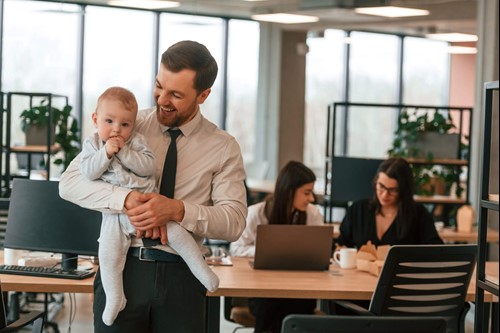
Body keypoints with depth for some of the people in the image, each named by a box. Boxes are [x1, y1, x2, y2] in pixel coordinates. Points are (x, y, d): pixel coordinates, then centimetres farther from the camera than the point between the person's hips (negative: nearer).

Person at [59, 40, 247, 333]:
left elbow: (234, 221, -6)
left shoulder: (223, 148, 2)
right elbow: (70, 182, -4)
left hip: (180, 276, 0)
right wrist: (127, 199, -21)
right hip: (122, 268, 0)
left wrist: (178, 210, -23)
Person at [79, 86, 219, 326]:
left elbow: (148, 166, -11)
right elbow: (87, 172, -10)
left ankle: (204, 272, 7)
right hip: (115, 214, 0)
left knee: (177, 233, -9)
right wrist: (106, 153, -20)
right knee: (108, 255, -9)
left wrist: (124, 152, -18)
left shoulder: (136, 141, 2)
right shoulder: (92, 144, 3)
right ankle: (114, 299, 7)